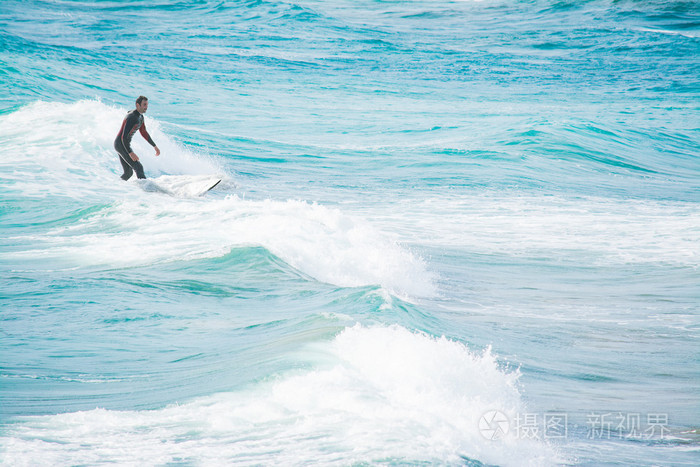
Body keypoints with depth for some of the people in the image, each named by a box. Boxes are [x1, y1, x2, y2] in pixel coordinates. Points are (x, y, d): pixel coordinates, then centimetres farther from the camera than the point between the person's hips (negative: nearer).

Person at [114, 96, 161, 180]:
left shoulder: (140, 117, 9)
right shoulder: (132, 118, -23)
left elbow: (144, 133, 23)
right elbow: (124, 137, -29)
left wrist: (155, 146, 24)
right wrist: (130, 153, -34)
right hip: (121, 145, -10)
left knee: (128, 173, 13)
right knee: (138, 168, -17)